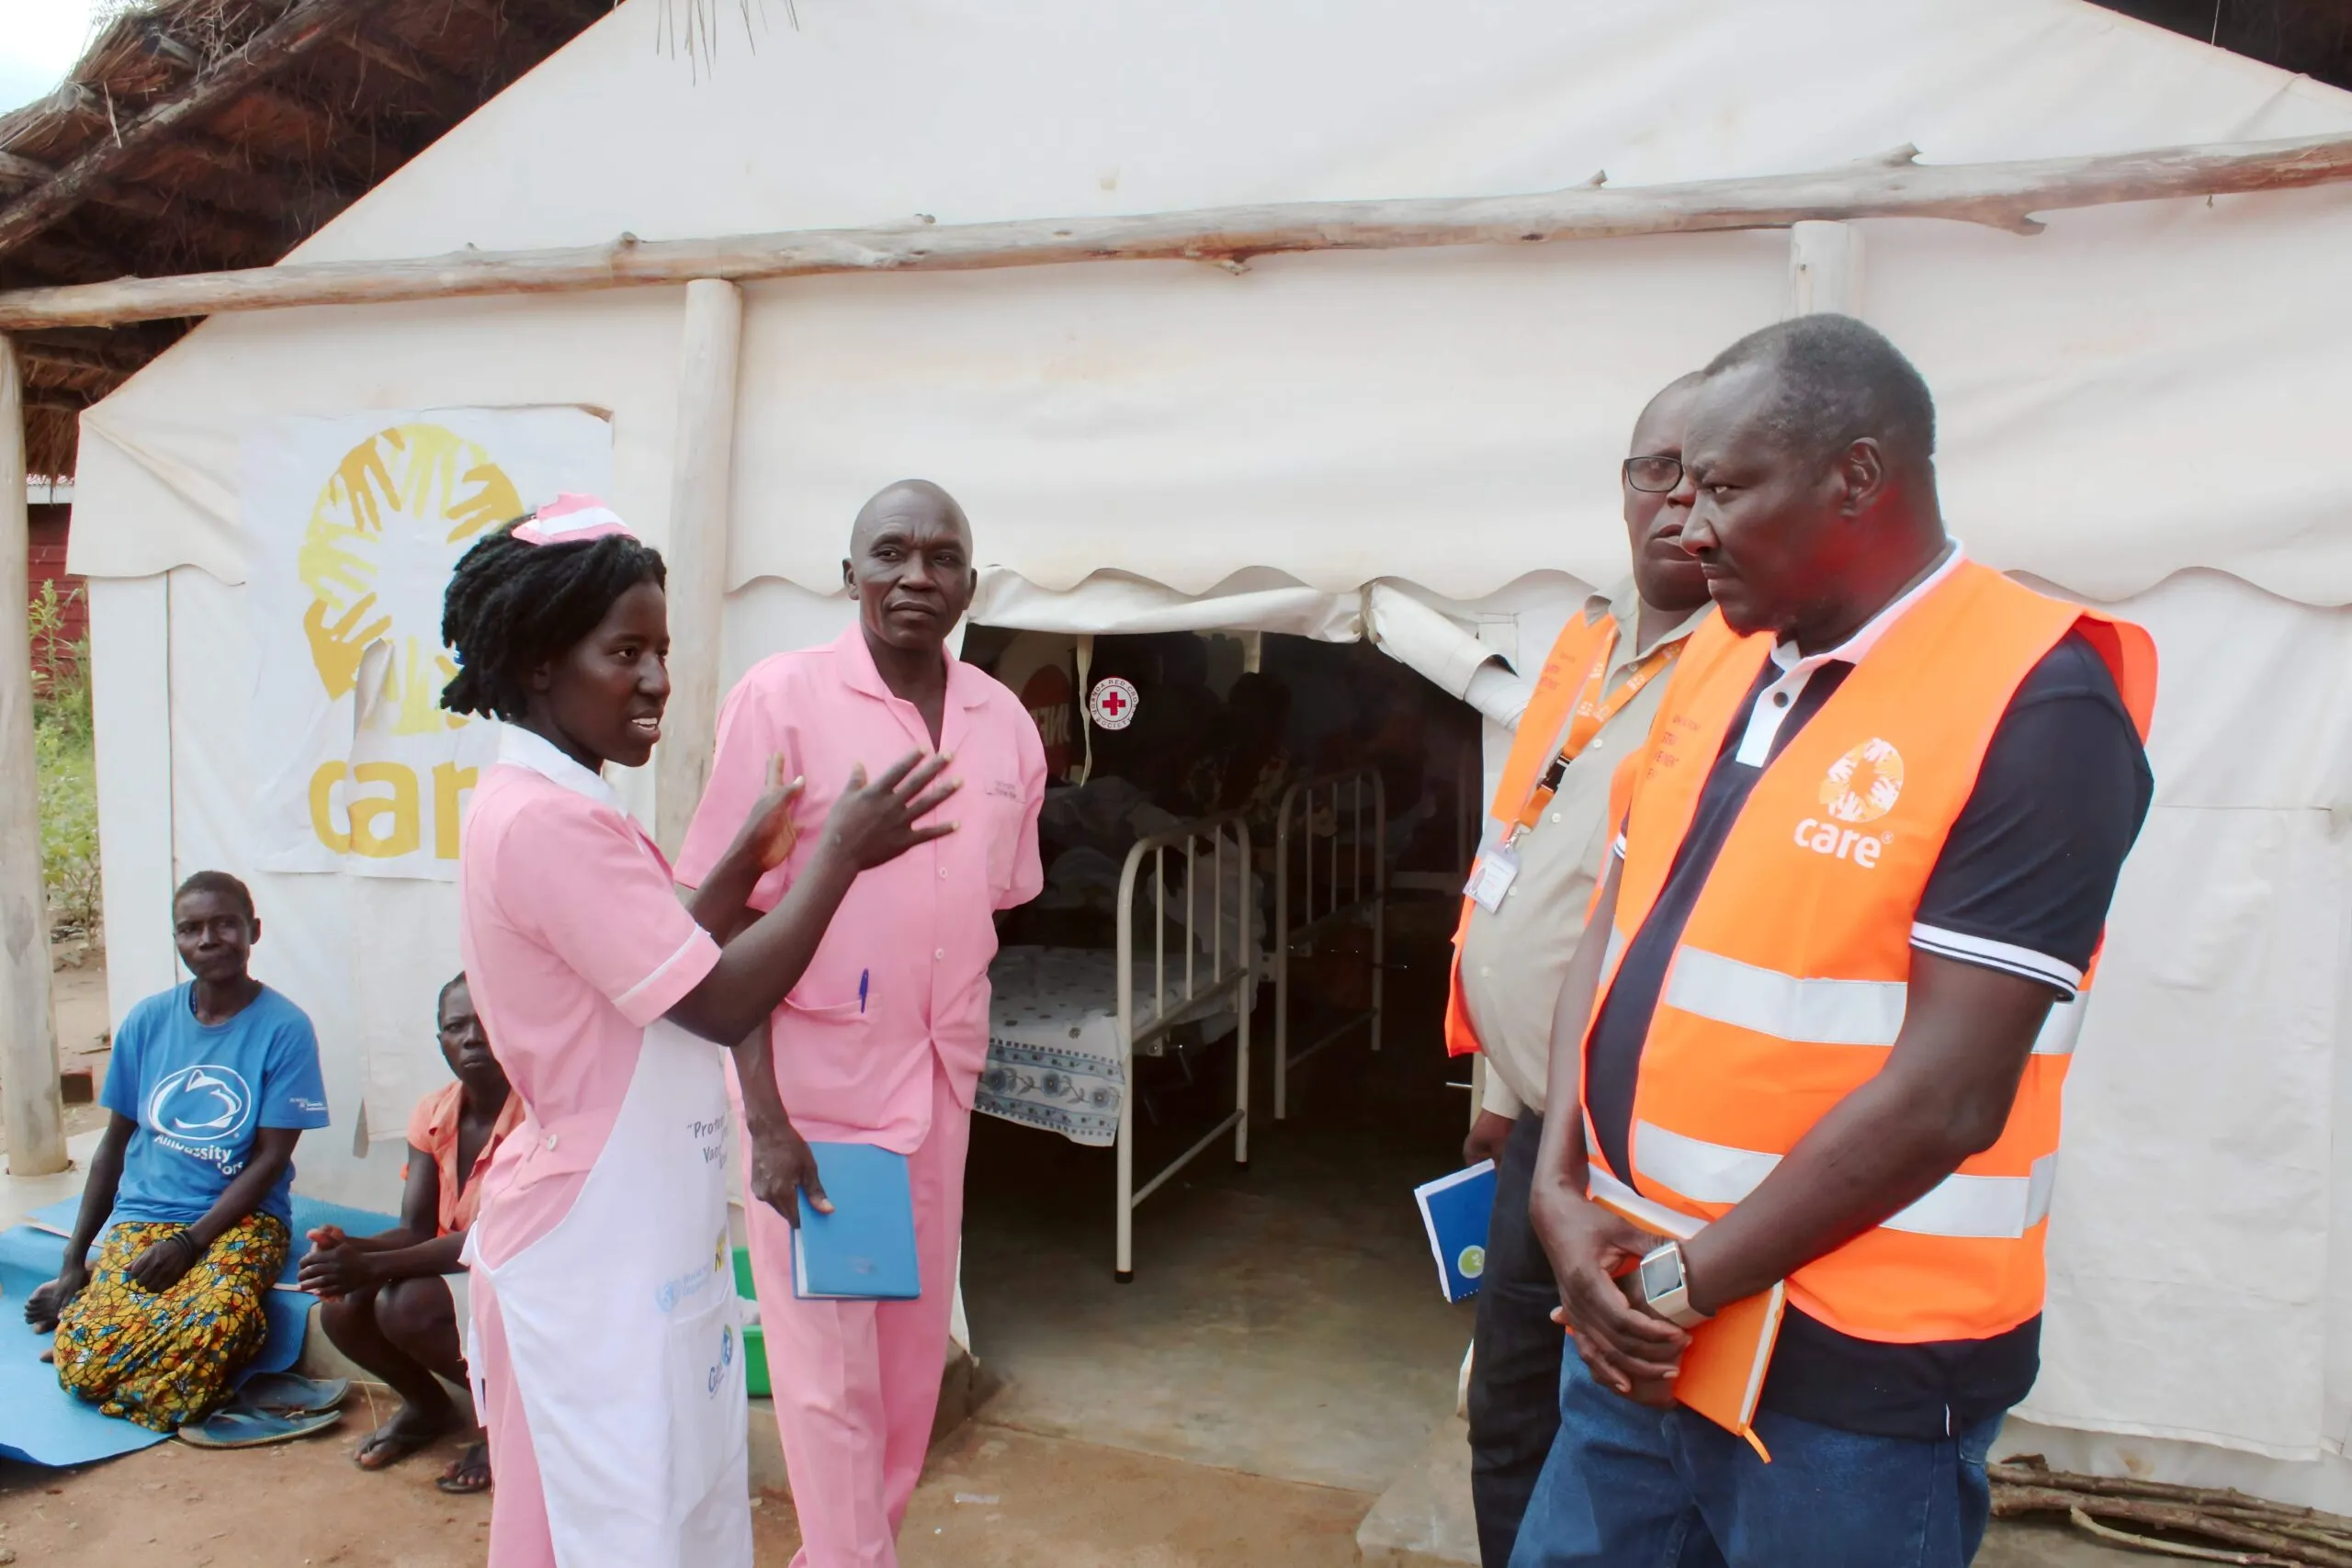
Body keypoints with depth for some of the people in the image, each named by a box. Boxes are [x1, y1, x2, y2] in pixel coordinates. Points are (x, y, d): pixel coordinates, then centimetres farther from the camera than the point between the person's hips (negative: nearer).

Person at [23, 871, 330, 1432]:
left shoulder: (284, 1028, -6)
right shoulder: (147, 1021, 5)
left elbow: (271, 1158, -8)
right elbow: (114, 1142, 12)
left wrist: (189, 1243, -17)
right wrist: (74, 1261, 8)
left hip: (241, 1218, -3)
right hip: (142, 1217, 3)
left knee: (209, 1325, -35)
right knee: (80, 1366, -23)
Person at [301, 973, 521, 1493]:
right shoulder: (432, 1114, 1)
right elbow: (414, 1230, -2)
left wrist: (373, 1265, -32)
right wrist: (351, 1248, -26)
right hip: (454, 1274, 7)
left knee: (404, 1307, -29)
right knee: (340, 1305, -15)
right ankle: (427, 1404, 13)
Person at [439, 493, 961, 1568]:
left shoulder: (544, 804, 11)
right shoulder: (548, 820, -23)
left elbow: (662, 965, 16)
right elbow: (719, 1004, -23)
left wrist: (746, 862, 10)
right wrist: (838, 854, -16)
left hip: (638, 1243, 10)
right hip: (598, 1261, -10)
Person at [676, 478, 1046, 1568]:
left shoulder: (1006, 725, 2)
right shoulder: (782, 697, -10)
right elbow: (732, 917, -9)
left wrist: (961, 1060, 11)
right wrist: (763, 1111, -14)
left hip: (940, 1087, 5)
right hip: (814, 1081, -4)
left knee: (915, 1350, 15)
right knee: (828, 1367, 4)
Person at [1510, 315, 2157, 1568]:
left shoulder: (2034, 707, -16)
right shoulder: (1721, 659, 6)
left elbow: (1944, 1098, -20)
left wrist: (1684, 1281, -13)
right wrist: (1560, 1192, -4)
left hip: (1852, 1376, -6)